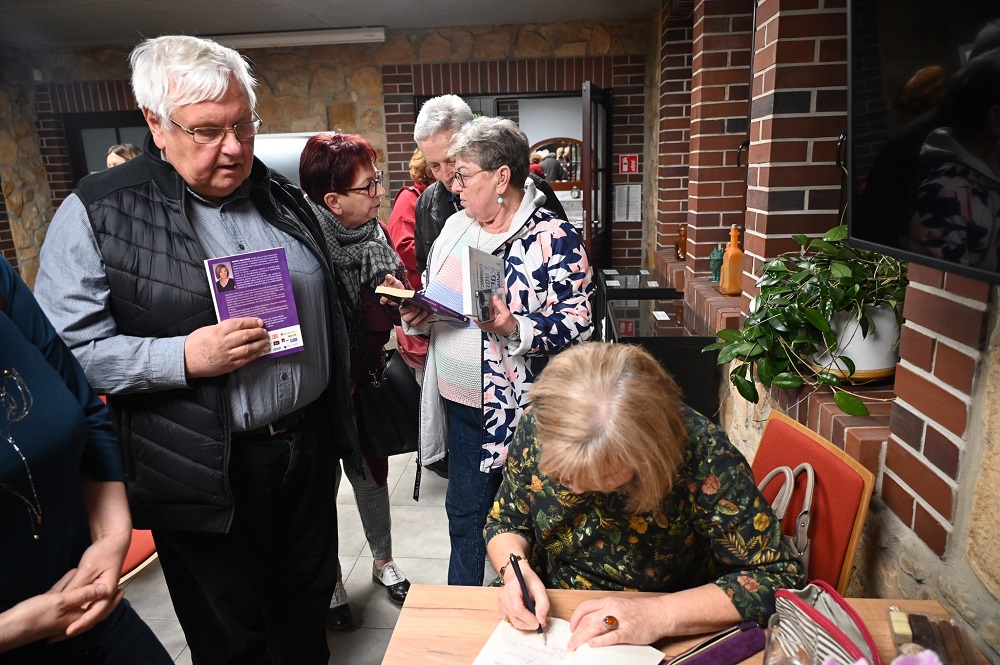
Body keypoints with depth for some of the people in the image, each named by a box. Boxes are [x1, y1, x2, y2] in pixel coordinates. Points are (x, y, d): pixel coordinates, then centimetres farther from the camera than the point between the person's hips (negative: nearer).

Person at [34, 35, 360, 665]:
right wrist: (184, 357, -26)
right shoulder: (98, 214, -10)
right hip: (206, 476, -4)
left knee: (309, 605, 25)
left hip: (311, 447, 5)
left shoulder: (285, 198, 5)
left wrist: (340, 414, 13)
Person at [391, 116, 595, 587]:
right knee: (464, 515, 21)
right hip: (460, 403, 6)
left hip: (523, 411, -6)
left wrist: (516, 329, -29)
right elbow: (433, 296, 18)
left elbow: (578, 322, -16)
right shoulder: (456, 226, 8)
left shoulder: (554, 238, -12)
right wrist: (417, 316, -3)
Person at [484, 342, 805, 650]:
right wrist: (516, 569, -20)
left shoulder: (701, 454, -26)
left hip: (654, 650, 0)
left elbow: (781, 578, -19)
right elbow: (507, 521, 0)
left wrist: (659, 615, -28)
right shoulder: (539, 426, -16)